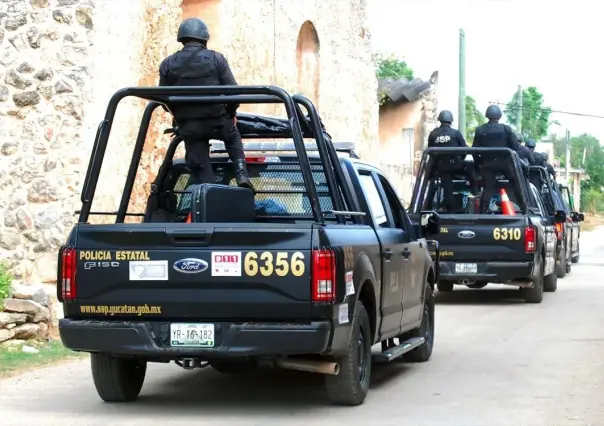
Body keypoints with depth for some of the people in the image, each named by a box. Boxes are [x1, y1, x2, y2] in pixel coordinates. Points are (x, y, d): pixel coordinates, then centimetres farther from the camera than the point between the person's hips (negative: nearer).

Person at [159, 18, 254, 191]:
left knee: (200, 170, 8)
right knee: (233, 138, 30)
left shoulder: (167, 65, 0)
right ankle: (242, 175, 13)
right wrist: (231, 113, 13)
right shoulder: (216, 59, -4)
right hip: (217, 120, 0)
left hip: (189, 126, 0)